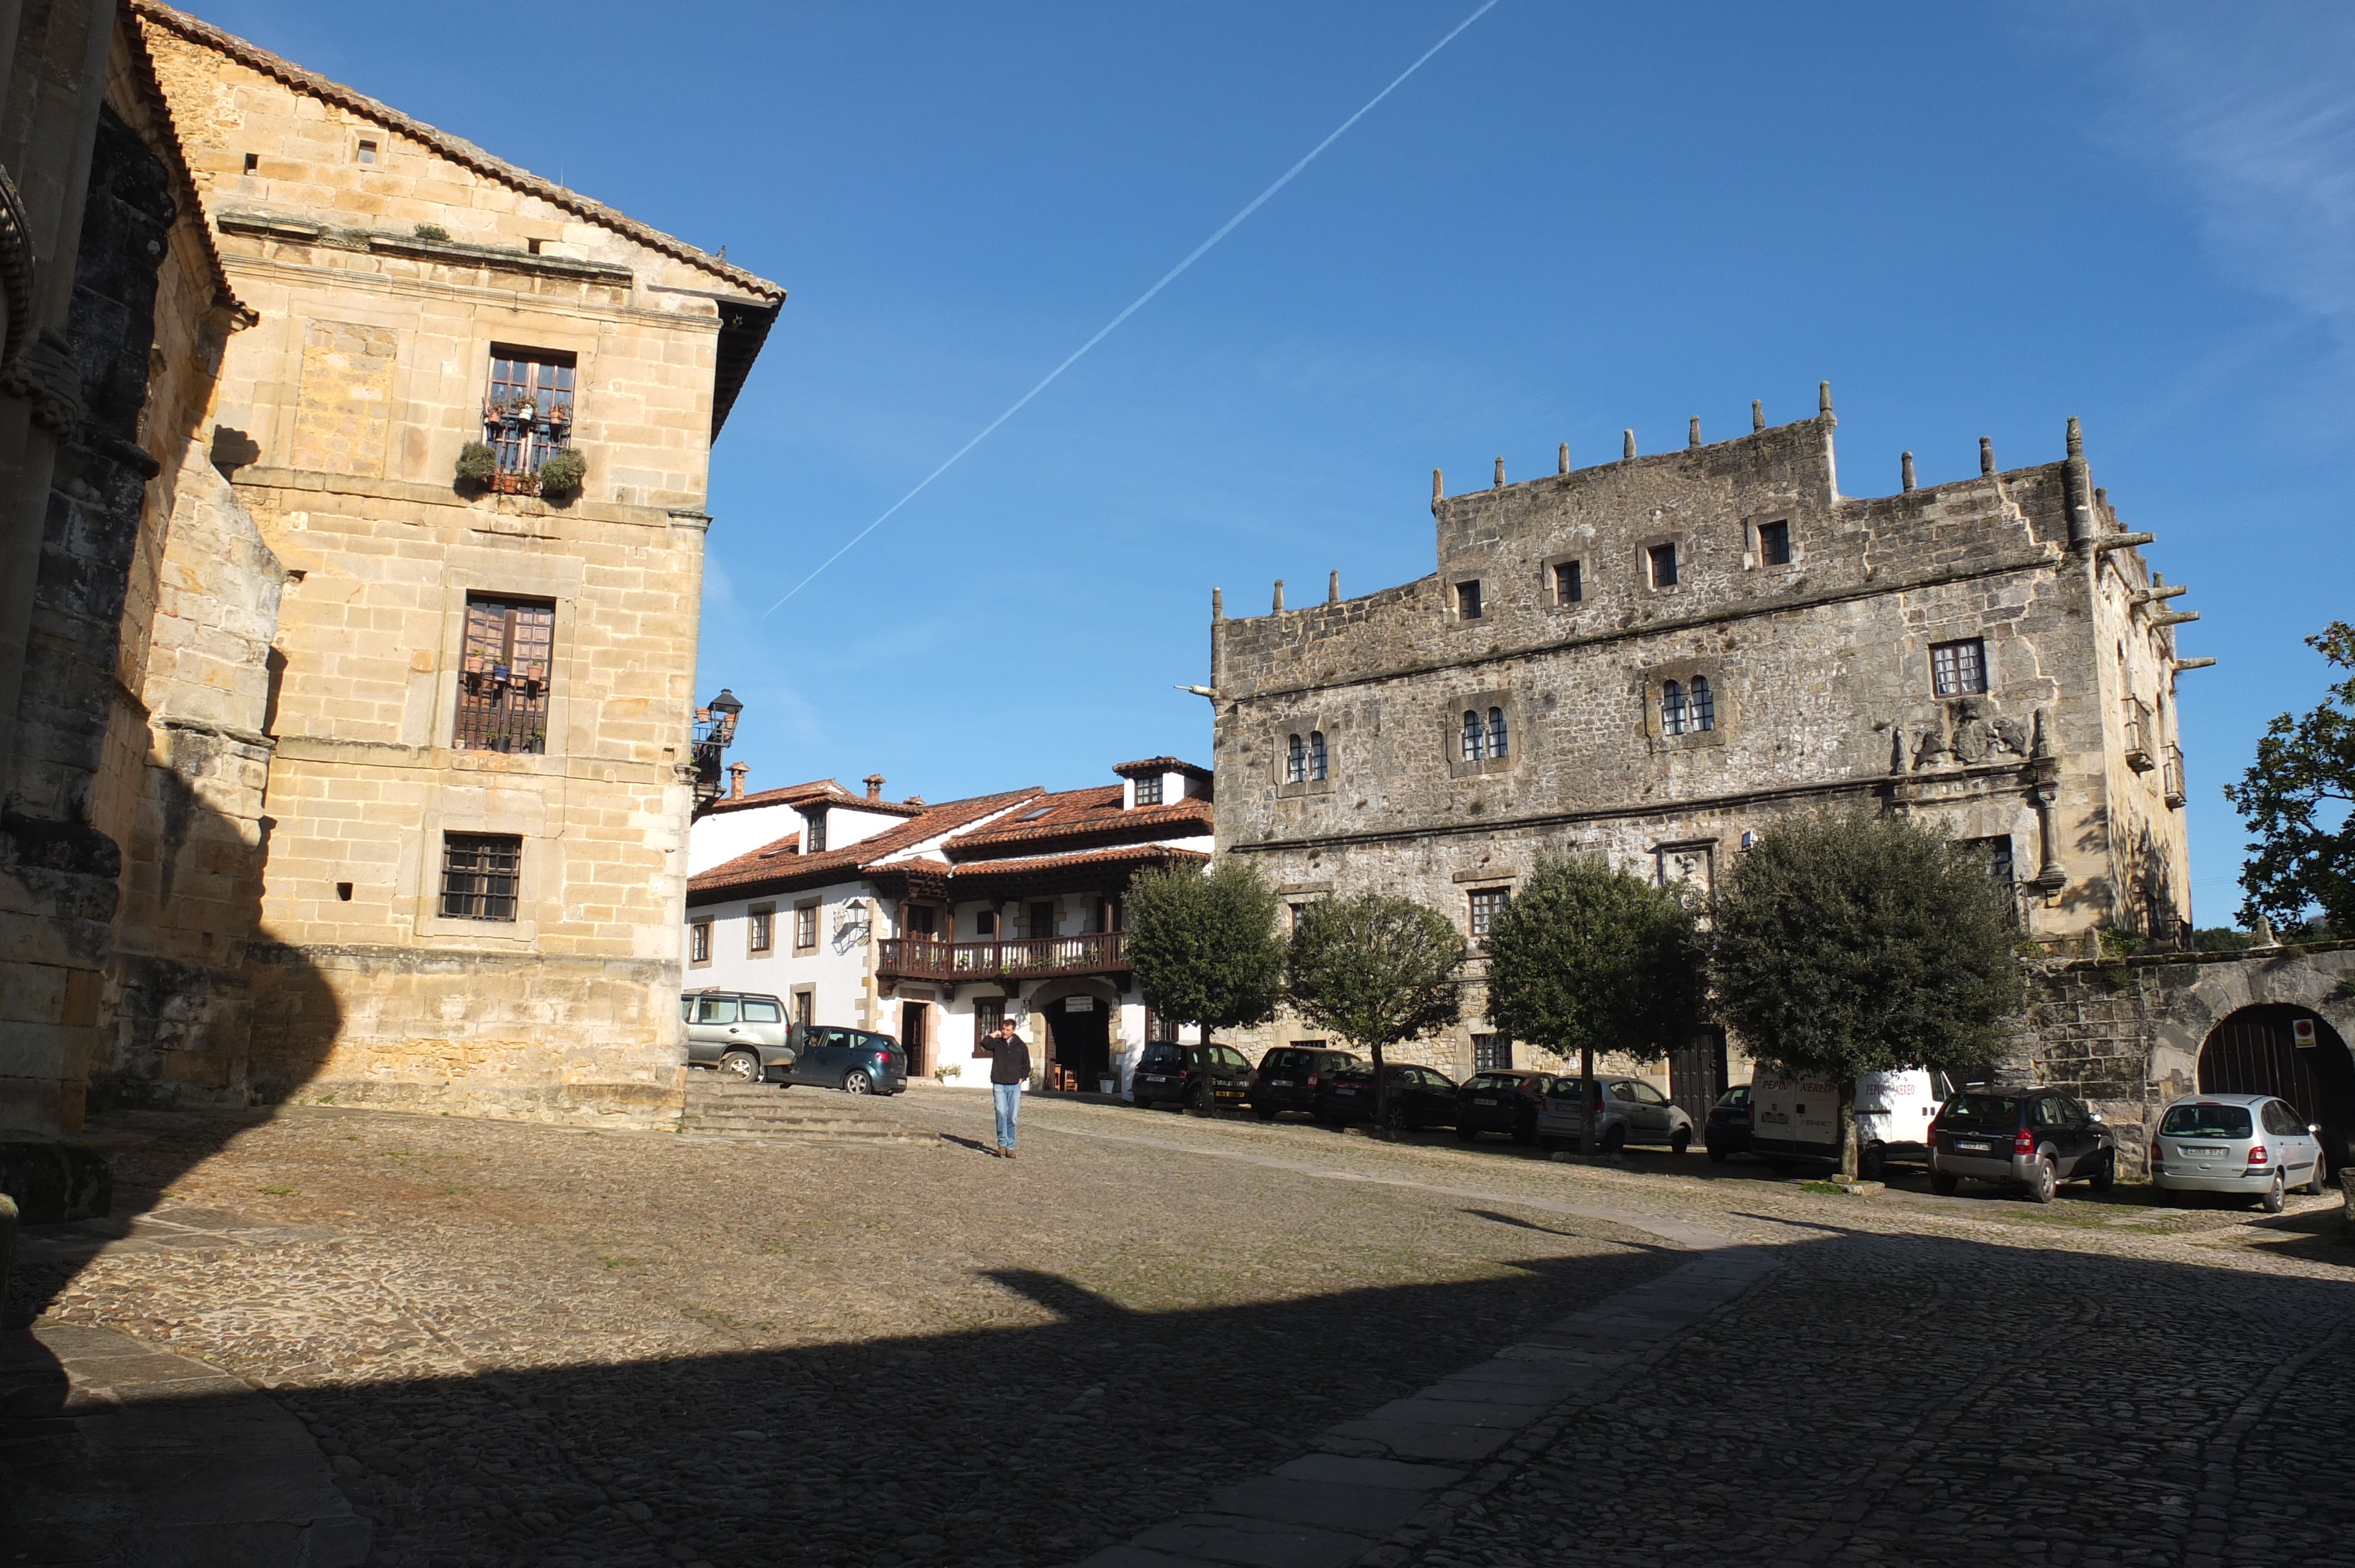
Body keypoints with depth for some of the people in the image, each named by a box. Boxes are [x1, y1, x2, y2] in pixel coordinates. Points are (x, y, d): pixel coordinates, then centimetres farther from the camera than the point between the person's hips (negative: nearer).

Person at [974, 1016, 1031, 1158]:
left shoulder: (1021, 1046, 9)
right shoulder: (996, 1043, 5)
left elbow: (1026, 1065, 18)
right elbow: (985, 1043, -17)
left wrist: (1022, 1078, 6)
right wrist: (994, 1034, -5)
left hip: (1015, 1086, 1)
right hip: (999, 1085, -1)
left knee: (1012, 1117, 2)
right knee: (1001, 1112, -18)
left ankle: (1010, 1147, 9)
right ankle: (1002, 1143, -11)